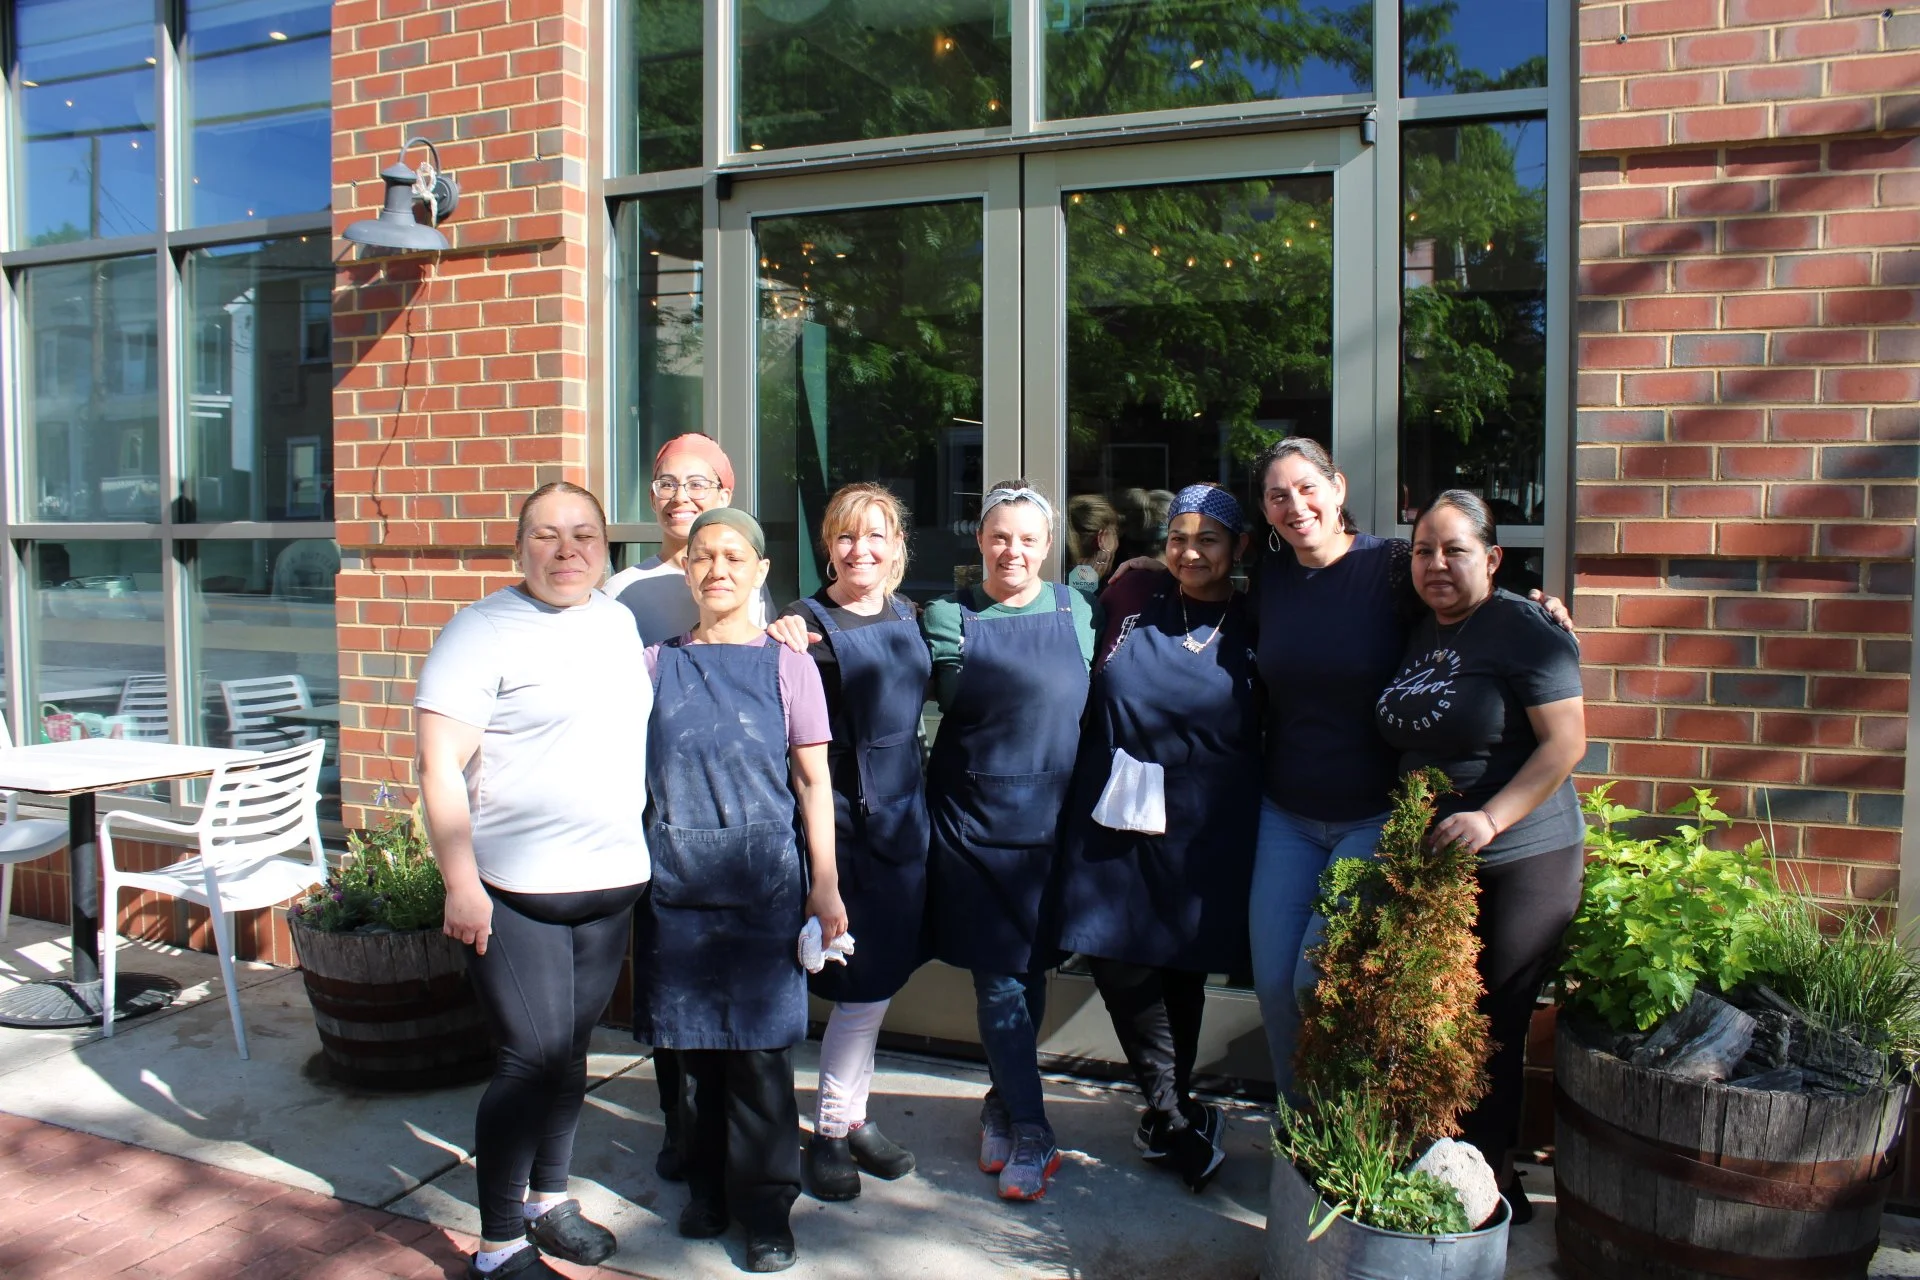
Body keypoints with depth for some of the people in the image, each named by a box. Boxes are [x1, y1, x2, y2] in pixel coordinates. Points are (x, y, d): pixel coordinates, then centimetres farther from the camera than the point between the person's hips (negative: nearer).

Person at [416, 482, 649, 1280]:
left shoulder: (619, 621, 10)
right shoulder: (483, 631, -10)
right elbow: (439, 764, -15)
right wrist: (460, 881, -20)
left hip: (609, 883, 6)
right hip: (514, 891, -6)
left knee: (570, 1051, 16)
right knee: (532, 1060, -3)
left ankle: (548, 1196, 36)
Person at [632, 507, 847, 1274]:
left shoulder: (786, 666, 1)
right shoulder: (657, 663, 6)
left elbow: (813, 781, 1)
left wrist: (825, 884, -2)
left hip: (762, 878, -2)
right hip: (675, 879, 2)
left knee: (758, 1043, 1)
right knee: (698, 1041, 9)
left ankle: (766, 1202, 16)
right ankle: (711, 1185, 28)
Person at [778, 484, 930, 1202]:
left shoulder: (907, 616, 9)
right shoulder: (807, 623, -9)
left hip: (904, 814, 6)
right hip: (846, 819, -6)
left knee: (881, 979, 14)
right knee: (864, 984, -1)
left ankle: (852, 1116, 30)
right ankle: (830, 1134, 17)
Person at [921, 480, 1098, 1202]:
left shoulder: (1076, 610, 3)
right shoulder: (947, 619, -3)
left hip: (1052, 819, 2)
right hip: (972, 821, -2)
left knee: (1032, 968, 12)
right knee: (998, 976, 0)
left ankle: (1003, 1105, 32)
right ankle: (1029, 1133, 11)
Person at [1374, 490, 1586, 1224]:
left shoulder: (1524, 632, -12)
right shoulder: (1415, 635, 9)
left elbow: (1566, 743, -17)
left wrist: (1490, 817, -25)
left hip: (1521, 865, -6)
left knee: (1493, 1028, 5)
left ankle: (1494, 1183, 21)